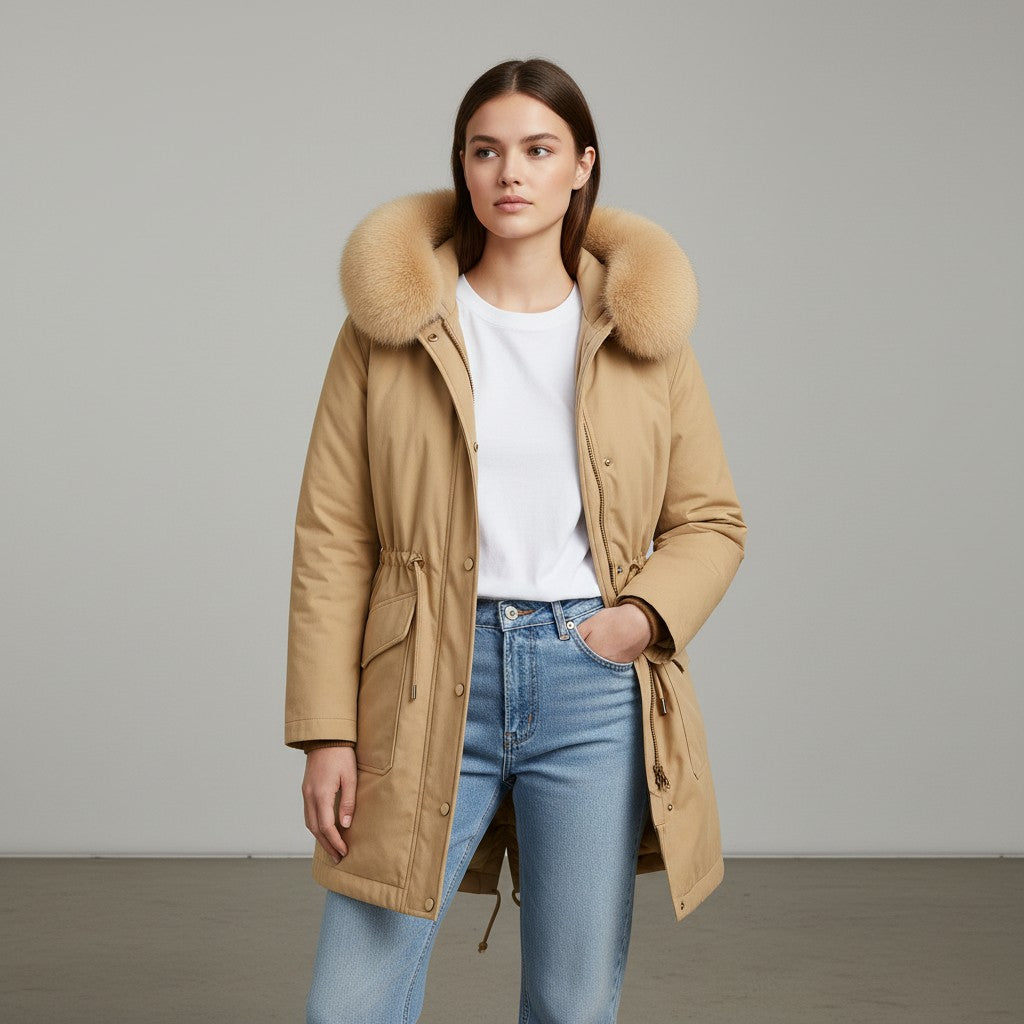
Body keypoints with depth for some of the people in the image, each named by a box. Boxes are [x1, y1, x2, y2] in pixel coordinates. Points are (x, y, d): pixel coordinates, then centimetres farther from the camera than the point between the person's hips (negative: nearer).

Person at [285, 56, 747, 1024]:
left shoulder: (642, 329, 5)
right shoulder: (390, 325, 2)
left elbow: (712, 520, 12)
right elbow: (332, 540, 1)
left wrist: (646, 615, -8)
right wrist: (326, 732, -4)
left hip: (595, 690, 1)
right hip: (433, 689, 0)